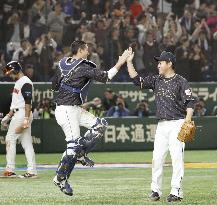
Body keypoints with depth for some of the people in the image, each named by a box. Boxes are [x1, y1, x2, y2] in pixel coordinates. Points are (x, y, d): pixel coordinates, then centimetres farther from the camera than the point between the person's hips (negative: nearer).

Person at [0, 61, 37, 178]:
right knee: (27, 143, 5)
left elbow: (28, 102, -19)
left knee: (10, 139, -8)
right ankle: (31, 171, 2)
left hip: (22, 114, -10)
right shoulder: (18, 83, 20)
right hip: (17, 114, 10)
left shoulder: (25, 83, -12)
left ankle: (10, 170, -9)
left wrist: (26, 119, -25)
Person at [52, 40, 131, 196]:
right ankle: (61, 178, -2)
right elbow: (104, 77, -20)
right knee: (74, 144, -9)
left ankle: (81, 154, 9)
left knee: (100, 125, 7)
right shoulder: (83, 67, -15)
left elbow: (55, 85, 19)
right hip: (66, 110, -10)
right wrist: (120, 63, -16)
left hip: (76, 110, 10)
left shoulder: (63, 64, 10)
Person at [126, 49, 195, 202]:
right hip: (162, 125, 6)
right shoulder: (156, 80, 13)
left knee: (177, 157, -9)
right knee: (157, 157, 3)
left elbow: (190, 102, -9)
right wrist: (129, 62, 5)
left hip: (177, 124, -6)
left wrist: (187, 121, -21)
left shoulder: (181, 82, -4)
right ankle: (156, 190, 10)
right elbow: (137, 80, 11)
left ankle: (176, 191, -8)